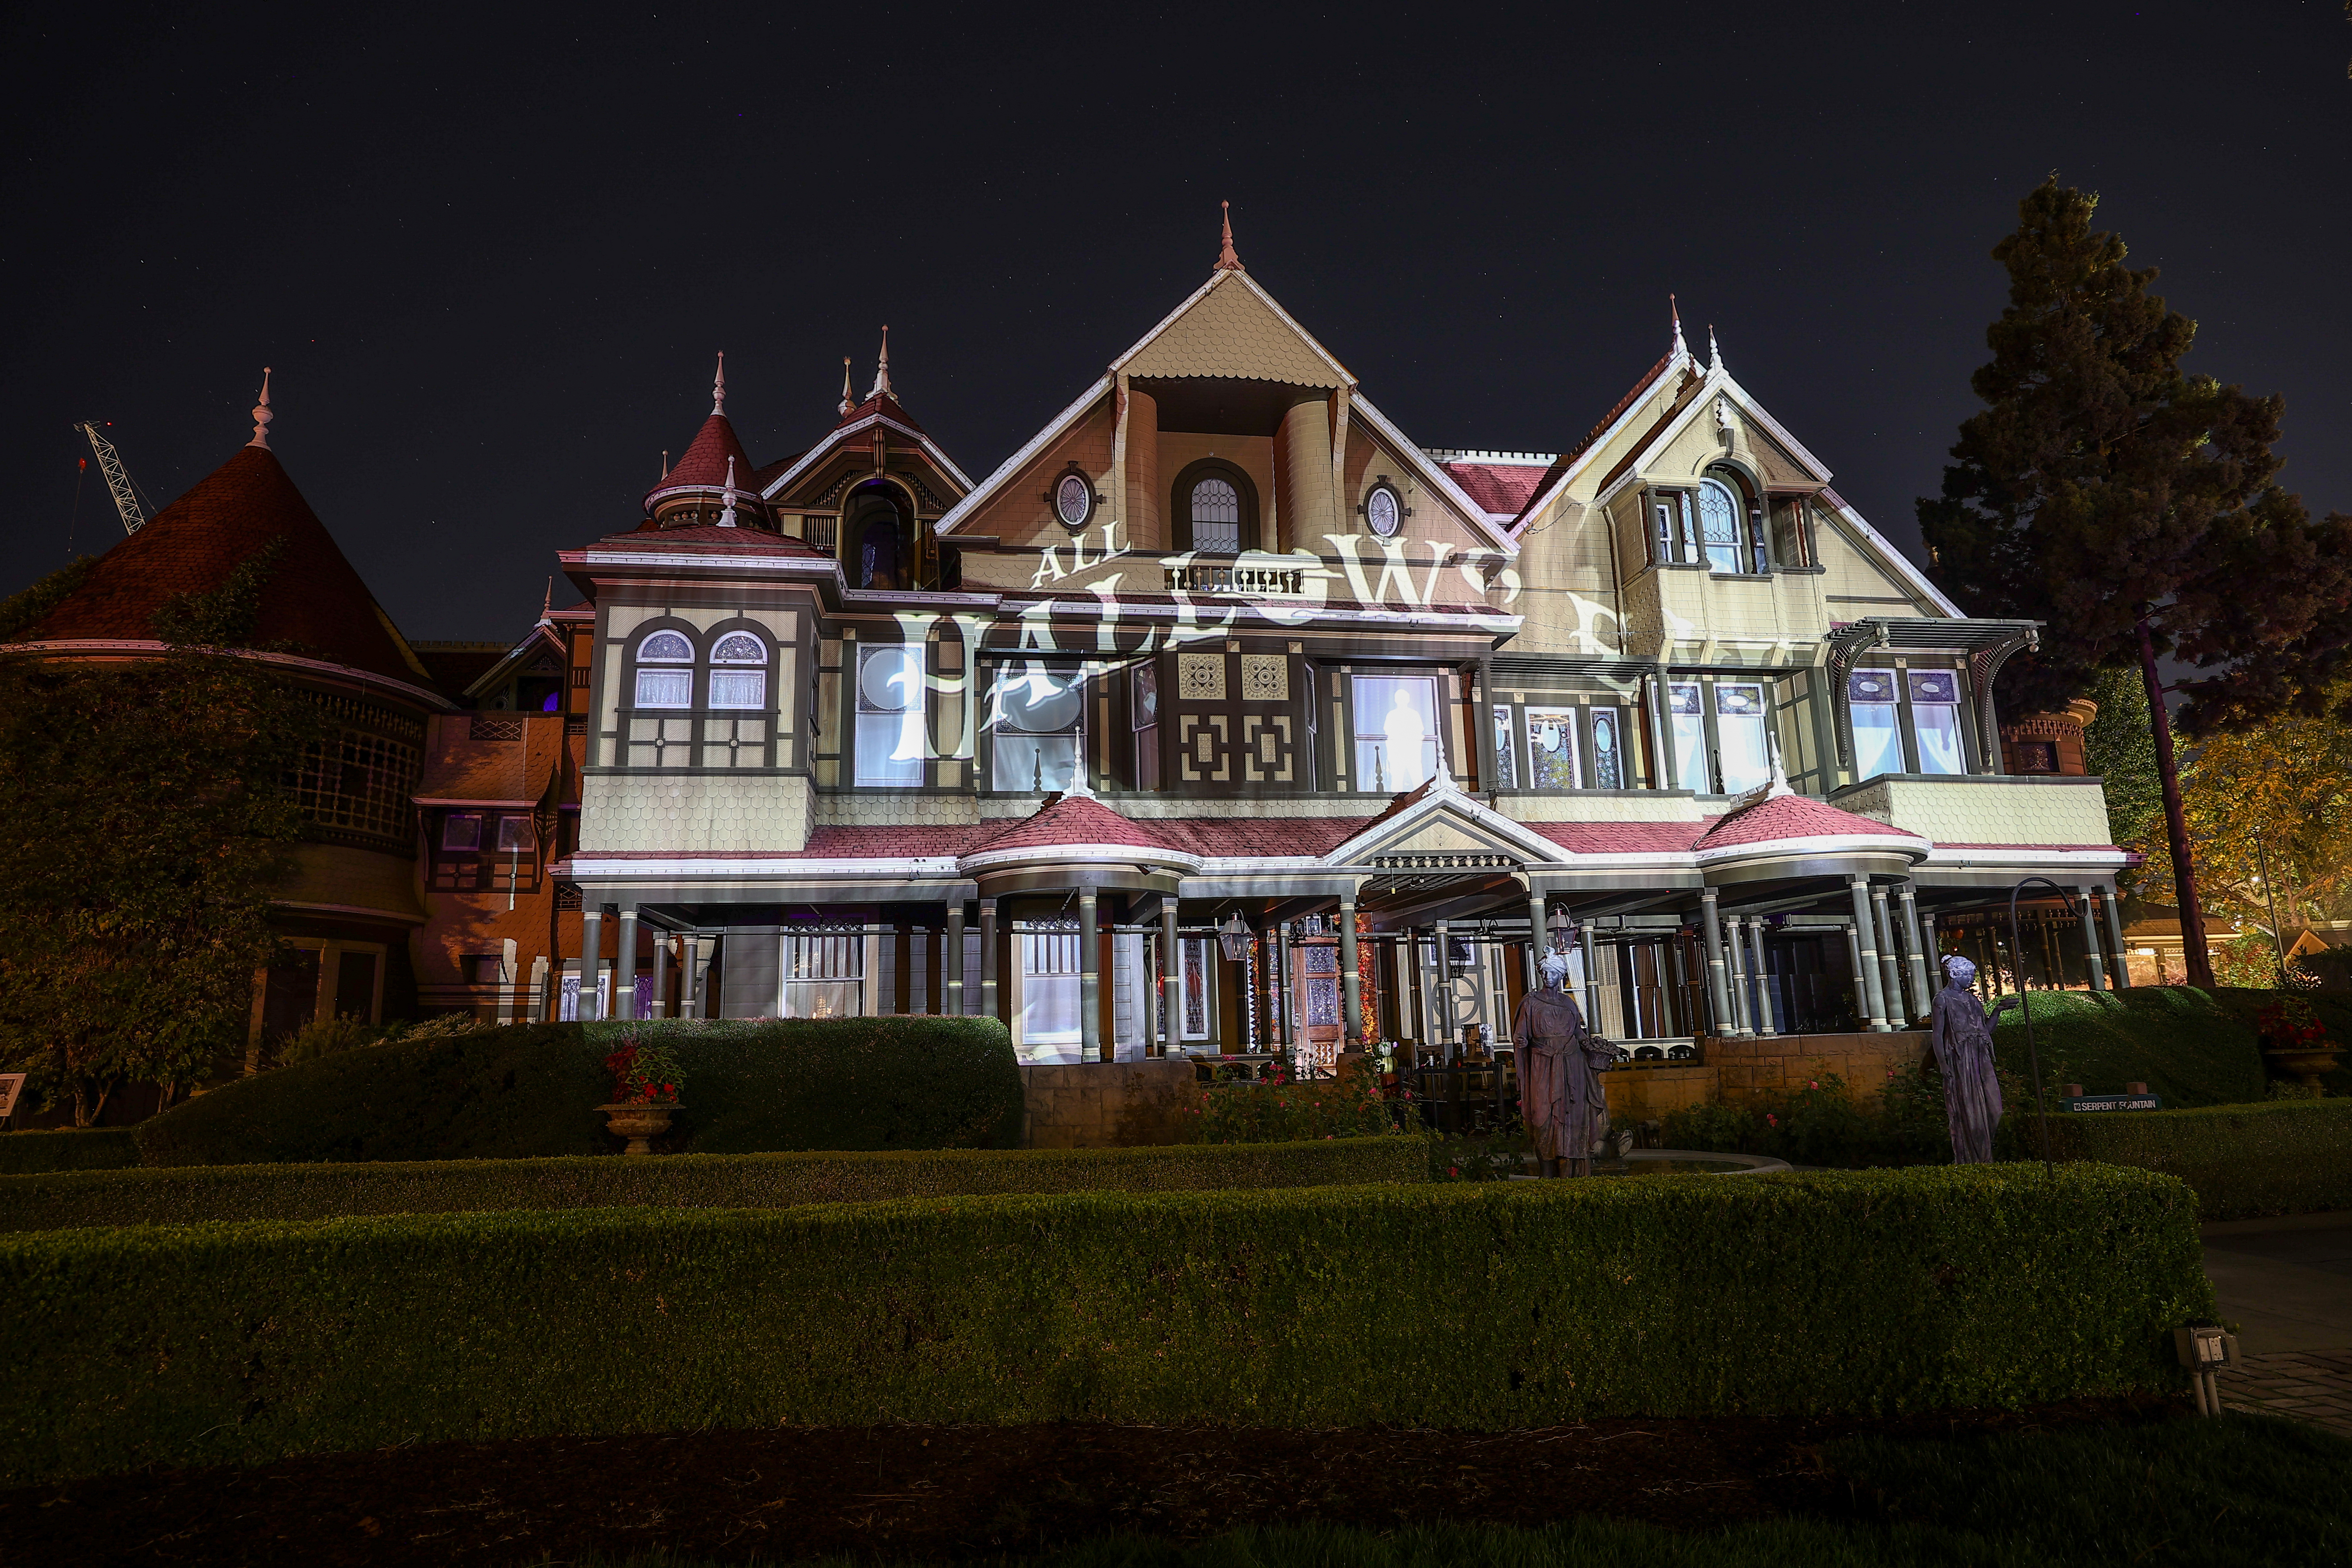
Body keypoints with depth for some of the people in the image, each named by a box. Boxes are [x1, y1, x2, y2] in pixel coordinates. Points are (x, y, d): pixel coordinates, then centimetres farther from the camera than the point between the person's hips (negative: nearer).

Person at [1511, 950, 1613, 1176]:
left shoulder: (1569, 1003, 14)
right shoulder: (1532, 1002, 6)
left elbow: (1580, 1034, 17)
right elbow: (1521, 1034, 2)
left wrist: (1597, 1049, 4)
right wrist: (1521, 1041, -15)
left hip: (1570, 1066, 3)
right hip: (1543, 1066, -3)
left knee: (1570, 1115, -3)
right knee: (1544, 1115, -8)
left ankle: (1568, 1173, 1)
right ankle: (1548, 1176, -5)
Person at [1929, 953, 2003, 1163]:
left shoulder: (1971, 999, 16)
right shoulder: (1943, 999, -3)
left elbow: (1986, 1029, 20)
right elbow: (1937, 1034, -8)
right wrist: (1943, 1065, -14)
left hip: (1980, 1059, 7)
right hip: (1959, 1061, -7)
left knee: (1993, 1108, 2)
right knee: (1967, 1112, -4)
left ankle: (1984, 1157, 15)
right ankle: (1968, 1159, 4)